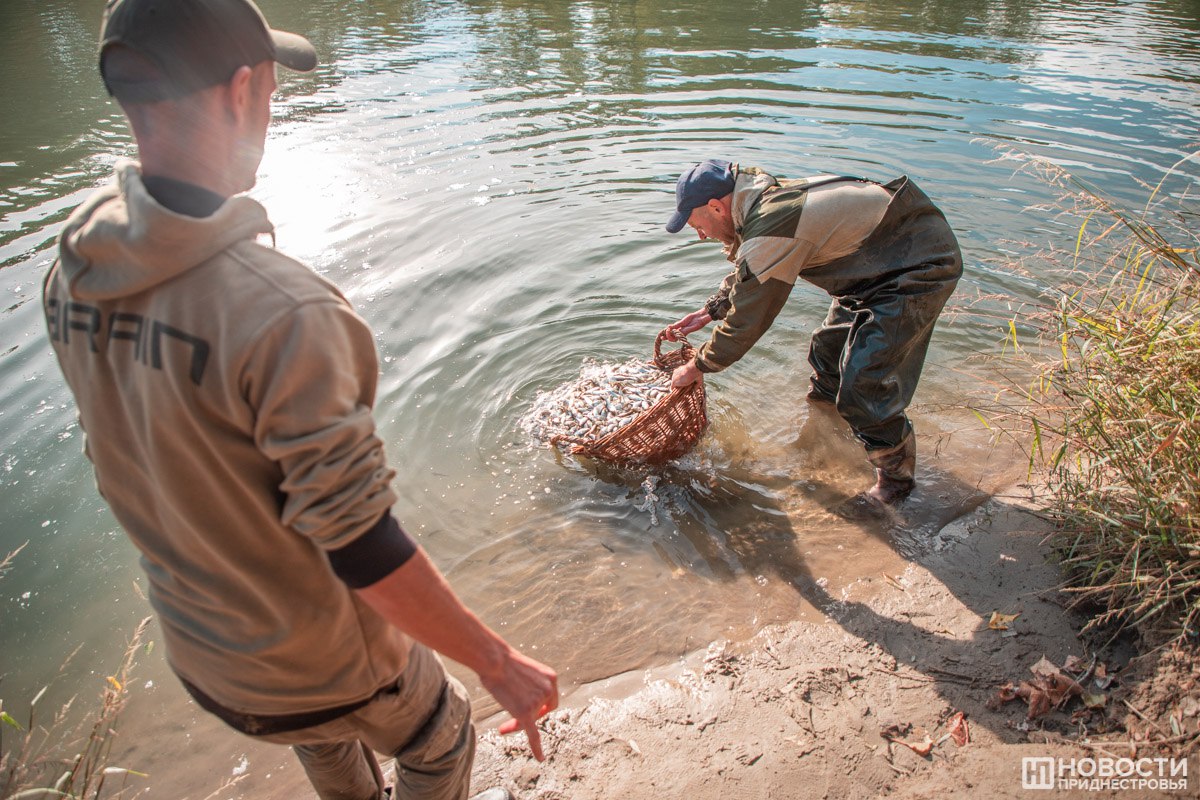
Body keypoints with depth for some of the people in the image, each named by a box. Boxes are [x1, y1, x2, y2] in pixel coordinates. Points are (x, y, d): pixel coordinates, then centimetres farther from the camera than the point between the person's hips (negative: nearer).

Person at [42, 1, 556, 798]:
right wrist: (499, 662, -19)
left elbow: (134, 450, 4)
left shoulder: (72, 278, -11)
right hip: (317, 664, -7)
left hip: (196, 654, 7)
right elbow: (363, 549, -32)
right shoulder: (281, 312, -36)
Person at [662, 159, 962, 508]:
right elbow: (745, 277, 21)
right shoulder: (765, 198, 2)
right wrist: (709, 312, 14)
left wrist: (696, 367, -6)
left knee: (863, 387, -12)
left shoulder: (769, 232, -29)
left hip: (919, 267, -10)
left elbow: (745, 322, -20)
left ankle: (896, 479, 10)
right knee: (828, 350, 20)